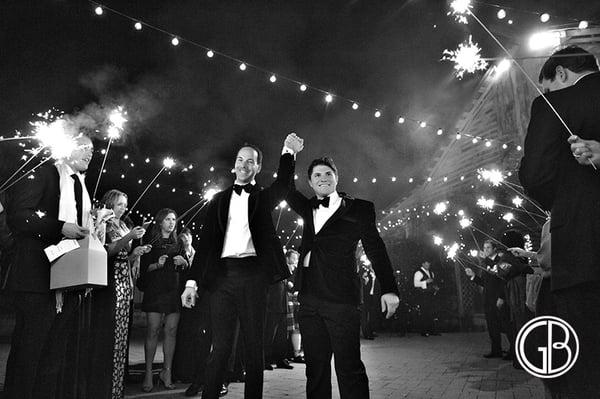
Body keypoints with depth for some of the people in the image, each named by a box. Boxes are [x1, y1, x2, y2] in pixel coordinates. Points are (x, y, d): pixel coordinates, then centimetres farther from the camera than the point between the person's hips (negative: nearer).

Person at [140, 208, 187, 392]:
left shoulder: (177, 244, 19)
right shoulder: (151, 242, 7)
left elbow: (187, 267, 19)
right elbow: (143, 267, 2)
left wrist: (183, 261, -2)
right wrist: (157, 264, -15)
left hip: (174, 290, 4)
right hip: (155, 289, -3)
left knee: (171, 331, 0)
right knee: (153, 330, -7)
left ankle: (167, 372, 6)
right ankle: (148, 373, 0)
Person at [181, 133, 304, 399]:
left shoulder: (264, 197, 12)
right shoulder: (219, 199, 15)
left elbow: (283, 185, -11)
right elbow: (206, 241, 11)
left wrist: (288, 153, -24)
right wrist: (192, 282, 5)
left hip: (252, 275, -1)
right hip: (222, 274, 1)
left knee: (254, 345, 5)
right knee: (220, 346, 2)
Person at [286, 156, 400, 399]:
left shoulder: (358, 209, 3)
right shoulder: (309, 209, 17)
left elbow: (375, 248, 0)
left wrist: (388, 289, -8)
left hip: (341, 298, -5)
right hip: (309, 298, 5)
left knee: (349, 367, -5)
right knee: (315, 367, 10)